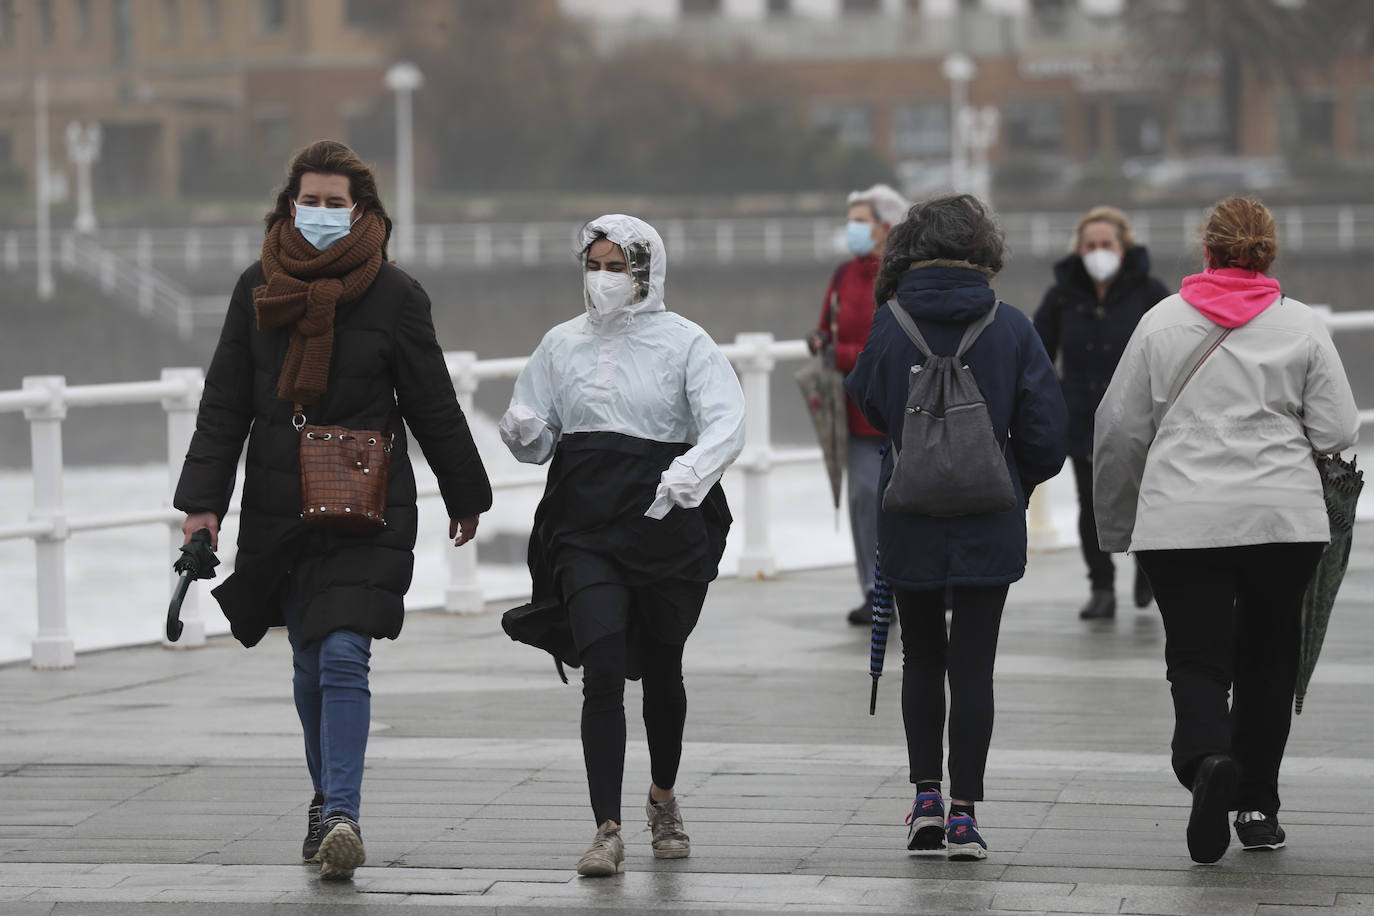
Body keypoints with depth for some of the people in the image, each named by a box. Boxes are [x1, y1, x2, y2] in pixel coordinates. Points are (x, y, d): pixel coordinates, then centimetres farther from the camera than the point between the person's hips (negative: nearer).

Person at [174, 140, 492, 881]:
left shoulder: (394, 295, -3)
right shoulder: (258, 289, 4)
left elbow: (432, 406, 5)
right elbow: (224, 405, 6)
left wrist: (465, 497, 13)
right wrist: (202, 502, -1)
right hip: (279, 507, 3)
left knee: (343, 657, -16)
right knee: (309, 665, 13)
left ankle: (341, 815, -21)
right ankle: (327, 800, 30)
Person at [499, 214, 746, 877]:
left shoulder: (685, 343, -1)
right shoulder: (562, 345, 10)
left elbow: (727, 423, -13)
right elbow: (534, 441, 15)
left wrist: (690, 471, -30)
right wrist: (523, 432, -9)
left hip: (668, 523, -1)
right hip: (585, 530, 1)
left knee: (661, 670, 14)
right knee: (603, 671, -14)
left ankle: (663, 798, 40)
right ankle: (608, 832, -16)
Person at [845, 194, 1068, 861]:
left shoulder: (889, 325, -6)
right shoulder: (1010, 328, -7)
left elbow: (866, 402, 10)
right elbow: (1046, 429, -5)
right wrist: (1017, 483, 11)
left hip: (908, 523, 1)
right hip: (988, 529, -1)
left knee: (921, 657, 17)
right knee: (973, 665, 4)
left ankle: (926, 797, 12)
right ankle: (964, 816, 1)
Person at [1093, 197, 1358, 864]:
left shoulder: (1161, 322, 3)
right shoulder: (1302, 326, 1)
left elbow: (1118, 431, 6)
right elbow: (1337, 432, -1)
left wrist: (1116, 524, 17)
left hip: (1180, 524, 0)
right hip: (1285, 520, 1)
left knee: (1197, 659, 2)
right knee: (1267, 659, 15)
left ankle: (1206, 759, -27)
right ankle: (1257, 805, 19)